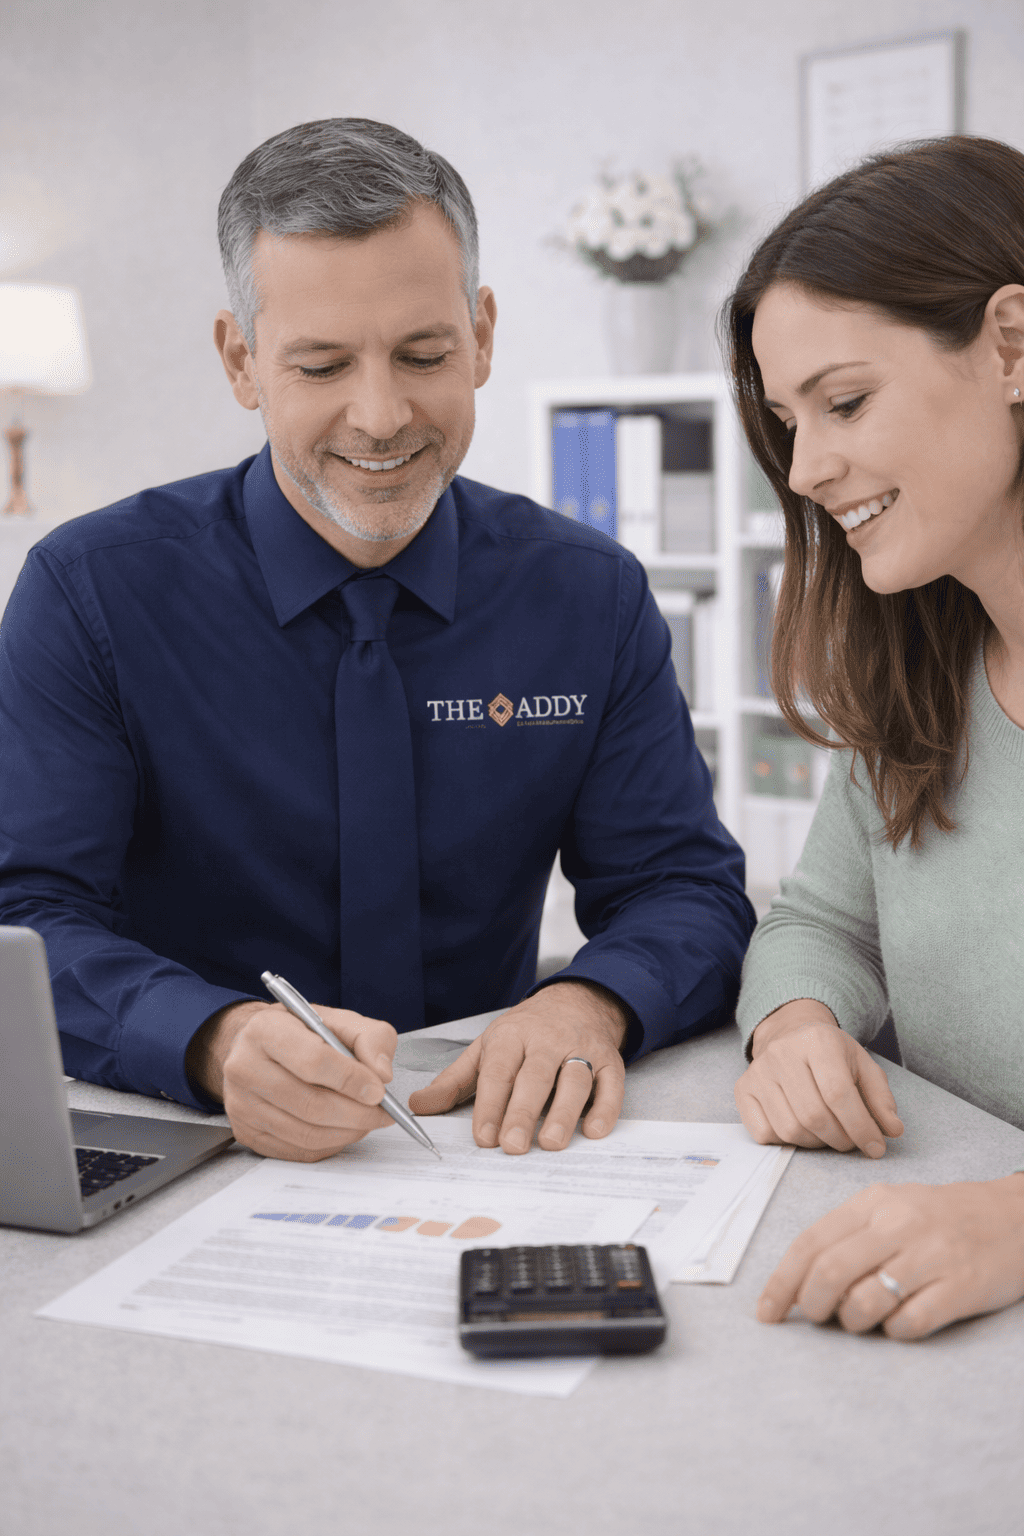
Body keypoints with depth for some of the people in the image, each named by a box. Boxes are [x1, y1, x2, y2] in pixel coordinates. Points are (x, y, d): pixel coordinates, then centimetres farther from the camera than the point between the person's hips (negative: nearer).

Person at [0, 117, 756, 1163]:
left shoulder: (593, 598, 0)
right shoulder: (89, 595, -7)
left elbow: (688, 891, 0)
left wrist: (589, 1004, -23)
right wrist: (220, 1040, -33)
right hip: (180, 1166, -2)